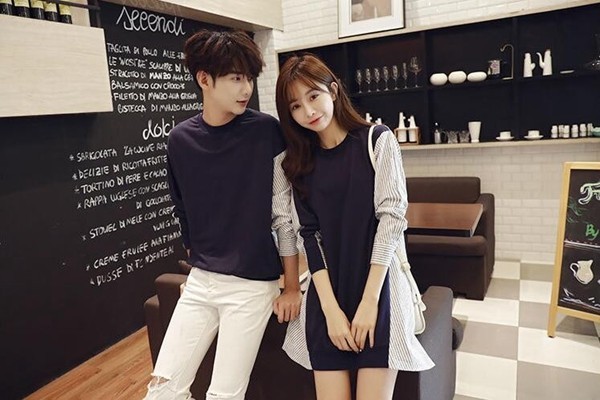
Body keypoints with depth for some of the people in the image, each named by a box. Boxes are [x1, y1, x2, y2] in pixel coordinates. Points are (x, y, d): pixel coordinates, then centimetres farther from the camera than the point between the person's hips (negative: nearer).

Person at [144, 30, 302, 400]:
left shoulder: (267, 132, -11)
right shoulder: (180, 140, -1)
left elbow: (285, 213, -8)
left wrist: (293, 287, -5)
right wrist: (198, 263, 16)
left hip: (254, 284, -4)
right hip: (200, 282, 4)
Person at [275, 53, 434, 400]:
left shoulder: (378, 140, -1)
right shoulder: (301, 162, 7)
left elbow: (392, 217, -8)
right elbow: (311, 235, 1)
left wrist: (368, 300, -14)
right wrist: (330, 309, -9)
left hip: (378, 287, -2)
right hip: (326, 295, 3)